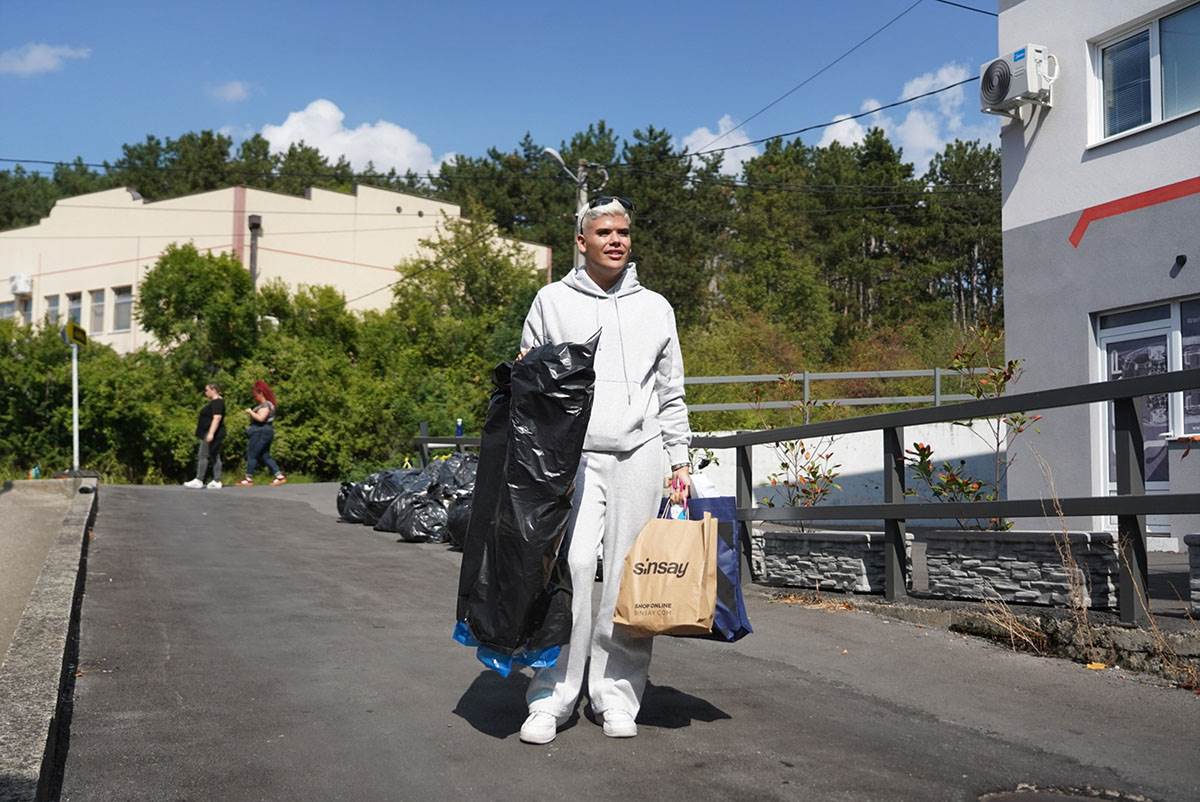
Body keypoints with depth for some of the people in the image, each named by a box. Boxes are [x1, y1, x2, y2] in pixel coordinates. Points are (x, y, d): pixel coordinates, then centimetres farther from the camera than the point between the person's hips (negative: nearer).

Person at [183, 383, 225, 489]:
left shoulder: (217, 402, -14)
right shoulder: (215, 402, 19)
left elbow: (217, 418, -24)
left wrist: (211, 433, -29)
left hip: (211, 433, -11)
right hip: (210, 434, 11)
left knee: (203, 456, -8)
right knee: (215, 457, 6)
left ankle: (198, 481, -7)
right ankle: (216, 482, 5)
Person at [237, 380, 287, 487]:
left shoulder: (266, 405, -14)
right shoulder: (262, 404, 19)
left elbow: (261, 418, -26)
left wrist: (250, 412, -15)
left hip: (261, 433, -11)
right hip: (261, 433, 11)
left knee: (252, 455, -5)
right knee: (265, 456, 9)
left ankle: (249, 479, 0)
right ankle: (280, 476, 4)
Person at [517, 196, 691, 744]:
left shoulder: (655, 308, 15)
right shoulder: (553, 301, 10)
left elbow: (671, 394, 17)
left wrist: (680, 461, 12)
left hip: (640, 453, 2)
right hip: (573, 453, -2)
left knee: (629, 577, 1)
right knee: (571, 565, -12)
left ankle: (617, 694, 11)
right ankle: (551, 697, -4)